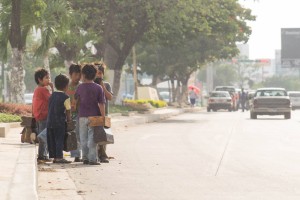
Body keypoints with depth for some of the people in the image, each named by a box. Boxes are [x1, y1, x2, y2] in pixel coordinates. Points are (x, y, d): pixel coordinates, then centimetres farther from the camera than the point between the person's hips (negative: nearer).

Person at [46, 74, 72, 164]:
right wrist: (69, 120, 7)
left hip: (50, 121, 6)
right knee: (59, 139, -3)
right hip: (60, 122, -6)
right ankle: (59, 157, -6)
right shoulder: (65, 97, -8)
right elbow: (68, 111, -6)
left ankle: (54, 156, 11)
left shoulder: (52, 96, 11)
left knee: (52, 140, 8)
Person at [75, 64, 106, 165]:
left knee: (83, 138, 10)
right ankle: (92, 159, -2)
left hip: (82, 116, 2)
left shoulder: (80, 87, 1)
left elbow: (75, 101, 16)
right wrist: (103, 117, -4)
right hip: (94, 116, -2)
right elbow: (101, 104, -8)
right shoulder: (98, 88, -5)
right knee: (92, 138, 0)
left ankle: (85, 158, 13)